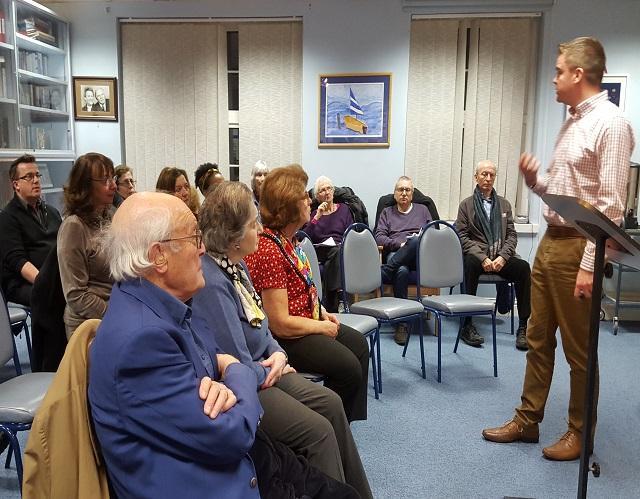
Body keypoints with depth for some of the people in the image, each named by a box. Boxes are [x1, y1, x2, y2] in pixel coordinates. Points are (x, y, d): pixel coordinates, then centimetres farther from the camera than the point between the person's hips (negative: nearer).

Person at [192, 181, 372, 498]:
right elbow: (239, 368, -25)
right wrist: (272, 372, -6)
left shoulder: (236, 265, 3)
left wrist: (278, 353, -3)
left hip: (262, 369, 9)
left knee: (331, 403, 3)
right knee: (319, 431, -16)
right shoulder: (211, 282, -27)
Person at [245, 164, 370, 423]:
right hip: (284, 337, -11)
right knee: (348, 366, -17)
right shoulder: (269, 250, -28)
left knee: (358, 343, 16)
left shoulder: (287, 239, 3)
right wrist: (323, 327, -14)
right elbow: (280, 324, -27)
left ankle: (349, 421, 29)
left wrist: (323, 312, 6)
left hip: (308, 319, 11)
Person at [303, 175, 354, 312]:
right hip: (319, 251, 0)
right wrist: (317, 217, -4)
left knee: (337, 252, -36)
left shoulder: (344, 209, 21)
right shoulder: (313, 213, 19)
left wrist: (342, 244, -9)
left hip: (340, 249, 0)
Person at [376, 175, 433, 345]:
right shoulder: (387, 212, 26)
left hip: (420, 255, 1)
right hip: (395, 253, 0)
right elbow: (379, 237, 10)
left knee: (417, 242, -39)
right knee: (401, 271, -39)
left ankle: (382, 274, -38)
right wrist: (399, 244, -6)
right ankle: (401, 323, -38)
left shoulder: (422, 210, 29)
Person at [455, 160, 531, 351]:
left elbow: (511, 234, 13)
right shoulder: (466, 204, 11)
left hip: (500, 257, 3)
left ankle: (523, 327, -22)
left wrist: (503, 256, -7)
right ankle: (467, 325, -34)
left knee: (523, 267, -28)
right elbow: (462, 236, 1)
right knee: (471, 263, -38)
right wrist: (482, 257, -14)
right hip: (476, 256, -3)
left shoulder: (504, 204, 21)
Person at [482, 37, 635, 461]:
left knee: (578, 348, 6)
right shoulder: (572, 123, 15)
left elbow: (610, 206, -18)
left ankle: (580, 433, 24)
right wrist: (534, 179, 1)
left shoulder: (610, 124, -13)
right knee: (539, 338, 15)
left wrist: (589, 265, -21)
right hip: (550, 241, 9)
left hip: (578, 247, -9)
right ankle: (527, 420, 28)